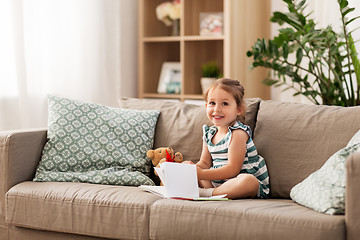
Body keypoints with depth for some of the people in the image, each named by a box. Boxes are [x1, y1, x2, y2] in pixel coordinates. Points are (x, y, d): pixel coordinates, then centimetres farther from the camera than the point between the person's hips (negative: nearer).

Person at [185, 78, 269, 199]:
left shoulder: (238, 133, -15)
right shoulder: (209, 133, 9)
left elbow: (233, 169, -21)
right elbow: (205, 163, 12)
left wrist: (202, 174, -24)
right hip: (219, 183, 8)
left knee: (247, 181, -40)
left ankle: (204, 193, -31)